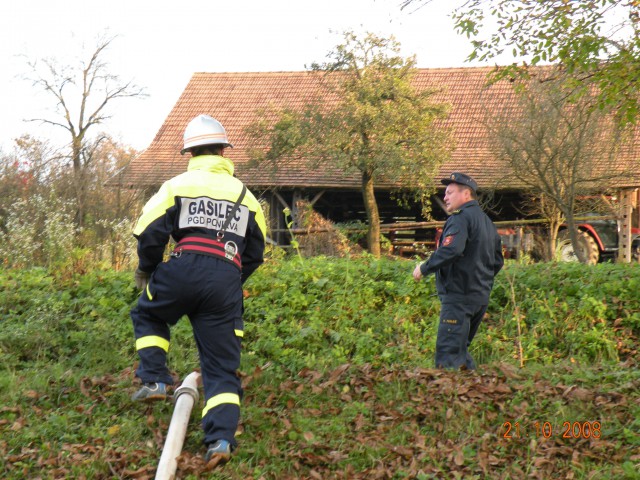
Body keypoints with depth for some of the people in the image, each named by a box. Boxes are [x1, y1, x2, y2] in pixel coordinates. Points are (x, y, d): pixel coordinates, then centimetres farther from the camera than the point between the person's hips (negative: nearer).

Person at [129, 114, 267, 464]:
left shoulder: (178, 185, 8)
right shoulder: (244, 193, 22)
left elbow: (149, 233, -1)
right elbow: (255, 253, 23)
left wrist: (145, 270, 17)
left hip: (184, 269, -3)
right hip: (228, 281, 3)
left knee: (147, 315, 29)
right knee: (222, 366, 6)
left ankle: (154, 380, 15)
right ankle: (221, 439, -7)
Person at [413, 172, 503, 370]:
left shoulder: (460, 218, -10)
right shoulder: (487, 221, 20)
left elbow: (451, 250, -27)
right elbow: (498, 261, 22)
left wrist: (424, 268, -16)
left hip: (459, 294, -10)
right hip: (481, 297, 10)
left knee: (447, 353, -12)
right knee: (460, 350, 17)